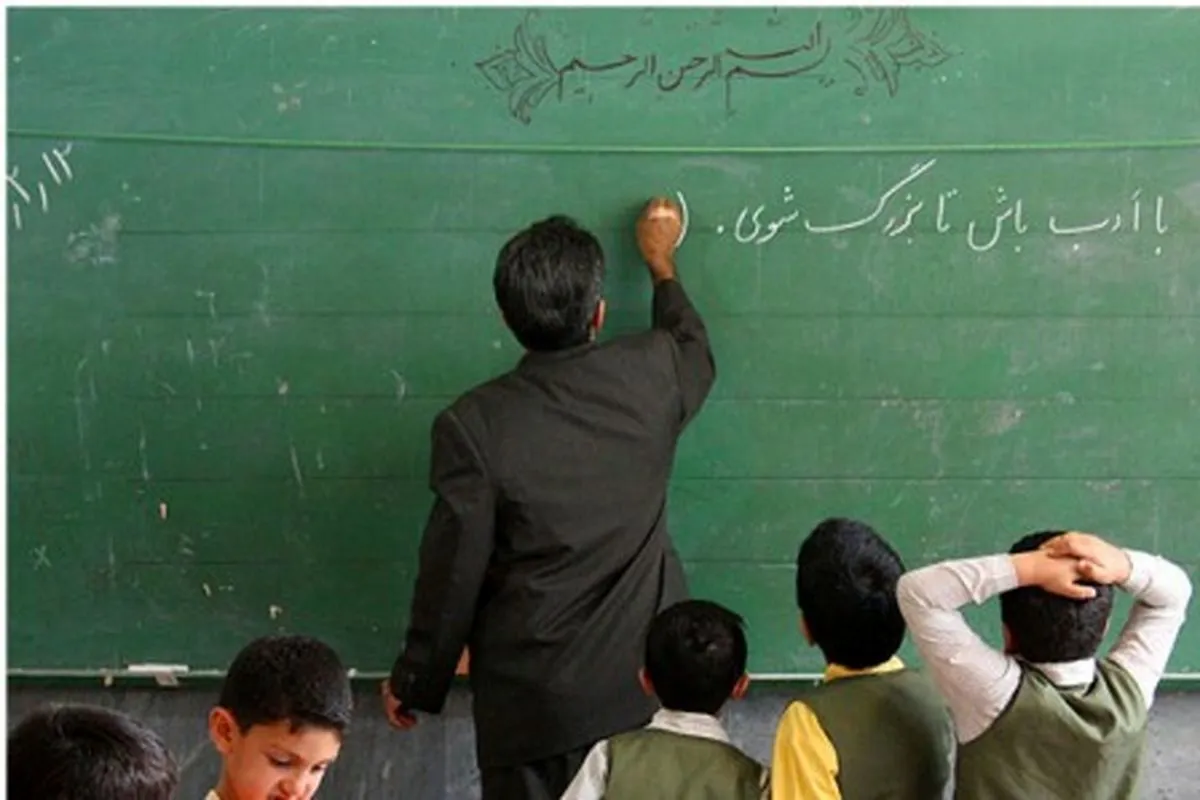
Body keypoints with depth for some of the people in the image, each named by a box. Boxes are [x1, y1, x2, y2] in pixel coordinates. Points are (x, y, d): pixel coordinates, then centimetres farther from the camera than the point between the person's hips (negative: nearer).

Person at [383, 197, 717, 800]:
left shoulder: (474, 424, -17)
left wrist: (414, 683, 5)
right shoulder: (650, 375, -7)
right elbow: (696, 353, 19)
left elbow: (453, 570, -11)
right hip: (645, 681, 3)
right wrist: (660, 264, 36)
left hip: (532, 701, -3)